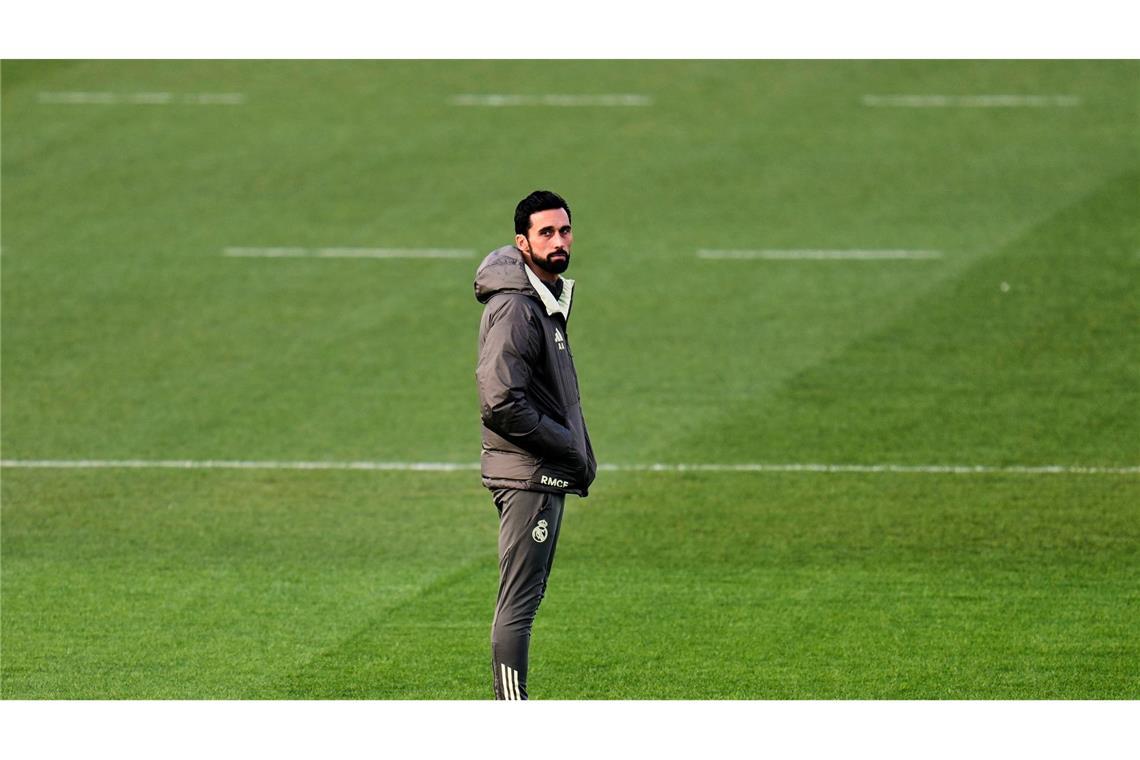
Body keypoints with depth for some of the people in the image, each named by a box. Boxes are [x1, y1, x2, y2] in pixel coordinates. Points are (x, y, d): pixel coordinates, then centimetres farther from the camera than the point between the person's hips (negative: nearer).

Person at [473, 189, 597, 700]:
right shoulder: (513, 308, -17)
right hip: (526, 474, -10)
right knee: (519, 601, -8)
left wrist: (580, 456, 10)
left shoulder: (549, 299, 15)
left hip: (549, 474, 10)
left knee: (526, 597, 14)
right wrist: (570, 448, -15)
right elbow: (501, 403, -24)